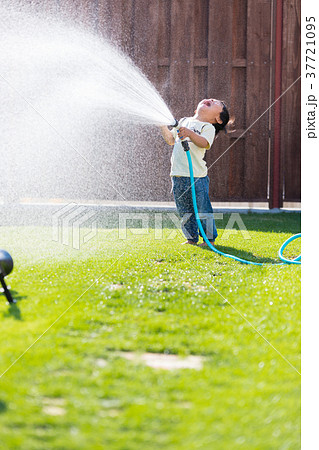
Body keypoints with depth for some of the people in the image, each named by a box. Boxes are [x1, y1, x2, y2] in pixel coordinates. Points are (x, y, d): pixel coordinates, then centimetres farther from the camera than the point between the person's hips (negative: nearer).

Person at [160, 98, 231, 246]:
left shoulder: (208, 127, -2)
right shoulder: (184, 121, 16)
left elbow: (205, 143, -22)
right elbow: (171, 140, 23)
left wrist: (190, 133, -37)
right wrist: (163, 126, 11)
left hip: (197, 176, -6)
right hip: (178, 176, 6)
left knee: (203, 209, -3)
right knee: (185, 211, 12)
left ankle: (210, 238, 10)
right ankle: (192, 238, 24)